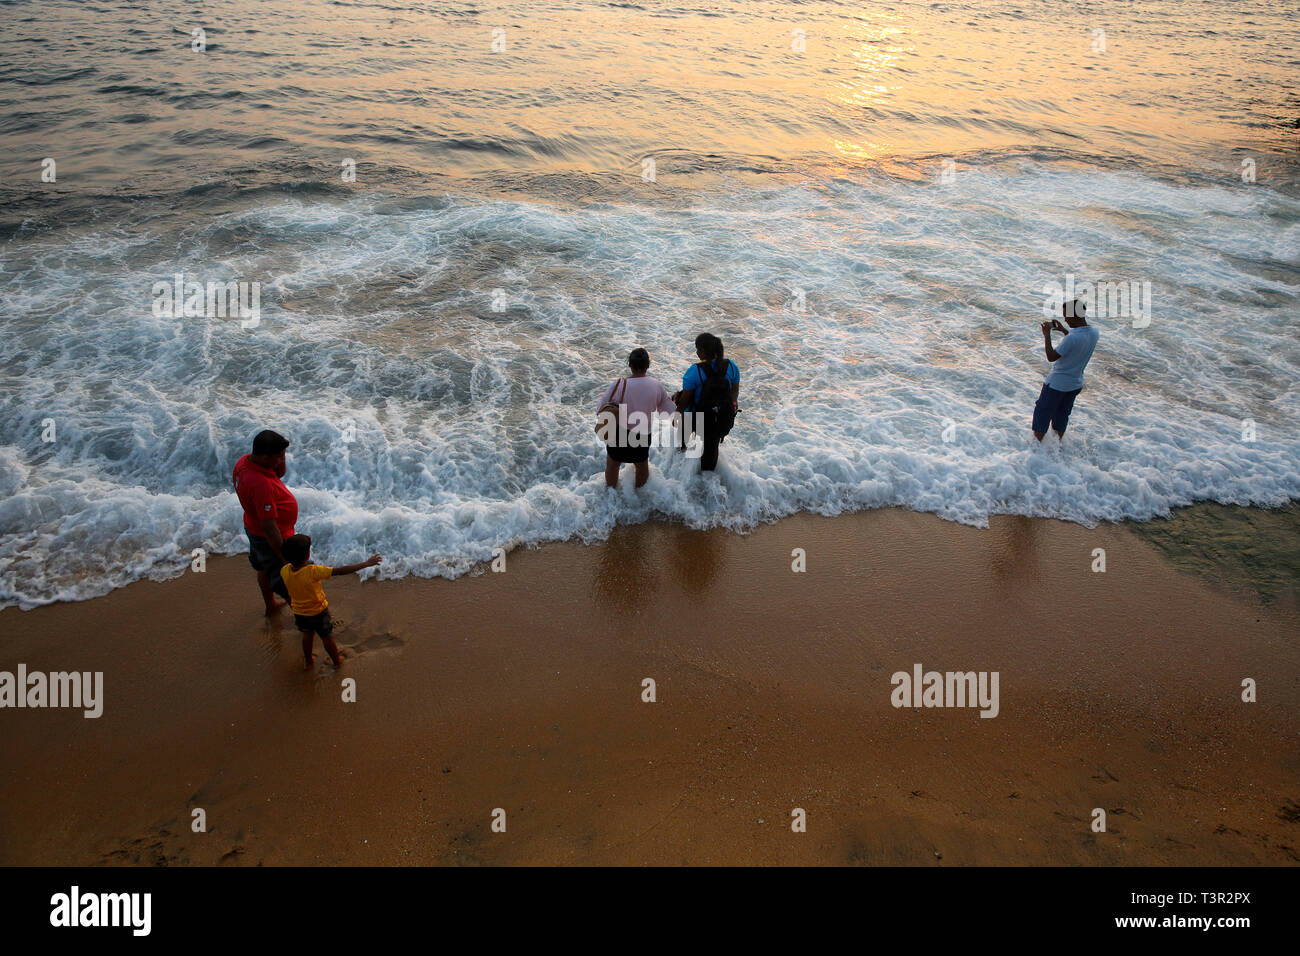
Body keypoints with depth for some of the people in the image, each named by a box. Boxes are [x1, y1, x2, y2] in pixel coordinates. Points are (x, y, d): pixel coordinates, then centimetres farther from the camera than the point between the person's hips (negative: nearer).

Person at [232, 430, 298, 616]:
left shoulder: (244, 461, -11)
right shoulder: (261, 484, -40)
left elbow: (280, 473, 6)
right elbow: (269, 527, -36)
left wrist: (280, 456, -16)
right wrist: (285, 558, -28)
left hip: (254, 528, 10)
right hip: (270, 538, -10)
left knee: (265, 569, 32)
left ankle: (271, 605, 55)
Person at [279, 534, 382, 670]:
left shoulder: (284, 571, -20)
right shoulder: (313, 571, -36)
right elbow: (341, 571, -36)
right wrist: (366, 563, -32)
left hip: (299, 613, 4)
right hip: (319, 613, -4)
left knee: (307, 635, 30)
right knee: (327, 638, 20)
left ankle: (308, 661, 49)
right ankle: (337, 661, 42)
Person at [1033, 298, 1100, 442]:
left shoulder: (1072, 338, -31)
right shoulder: (1094, 333, -6)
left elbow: (1051, 357, -22)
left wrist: (1047, 335, -15)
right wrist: (1063, 330, 13)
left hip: (1057, 383, -7)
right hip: (1076, 383, 7)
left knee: (1042, 414, 10)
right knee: (1062, 415, 22)